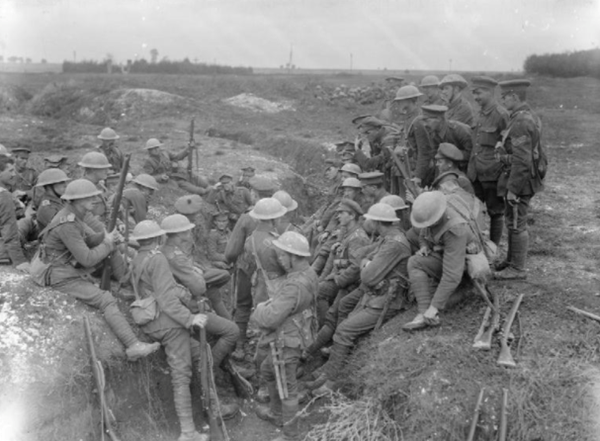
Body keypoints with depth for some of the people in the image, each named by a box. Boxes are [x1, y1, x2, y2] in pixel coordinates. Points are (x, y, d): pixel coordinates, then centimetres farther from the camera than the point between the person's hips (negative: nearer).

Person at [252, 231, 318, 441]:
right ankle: (276, 413, 46)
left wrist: (260, 310, -11)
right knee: (267, 370, 28)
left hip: (287, 343, -9)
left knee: (286, 388, 8)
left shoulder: (294, 286, -33)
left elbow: (270, 318, -31)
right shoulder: (308, 273, -4)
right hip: (291, 336, 9)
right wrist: (270, 304, -5)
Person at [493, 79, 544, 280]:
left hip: (519, 180, -10)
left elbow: (521, 160, -25)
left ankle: (517, 269, 9)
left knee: (517, 224, -1)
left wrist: (513, 189, -22)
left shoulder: (521, 122, -21)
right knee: (512, 221, 19)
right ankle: (512, 260, 31)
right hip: (526, 178, 10)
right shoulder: (529, 117, 11)